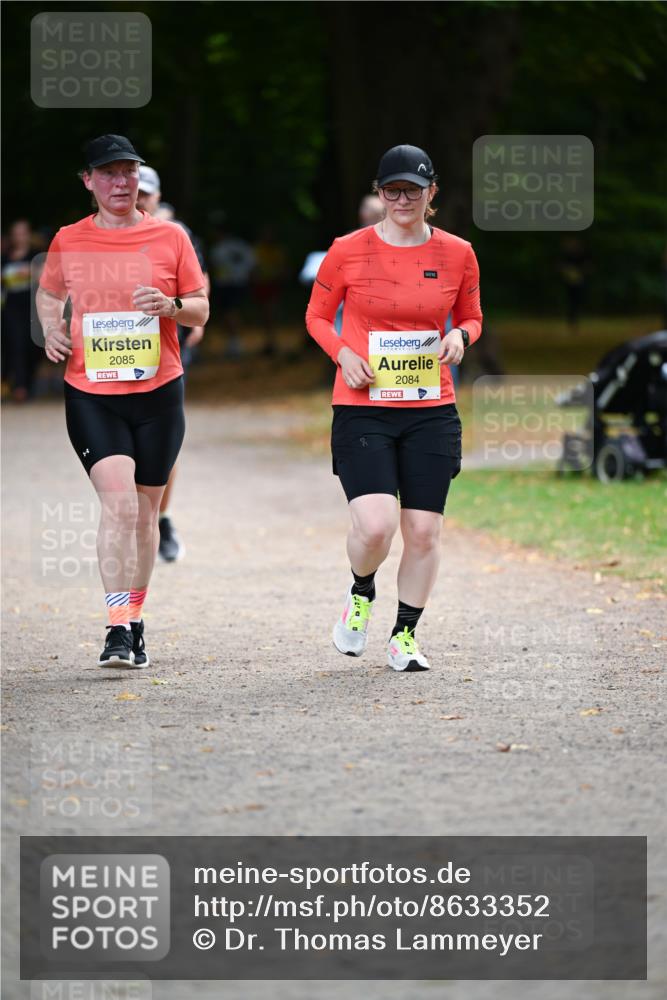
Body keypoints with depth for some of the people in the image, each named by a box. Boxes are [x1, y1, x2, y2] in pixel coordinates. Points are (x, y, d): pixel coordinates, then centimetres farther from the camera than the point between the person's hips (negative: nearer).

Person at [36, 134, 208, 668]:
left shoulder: (170, 238, 2)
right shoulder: (68, 242, 4)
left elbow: (201, 309, 8)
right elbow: (49, 293, 22)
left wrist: (170, 305, -13)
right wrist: (52, 330, 3)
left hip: (159, 391, 1)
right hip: (91, 393, -1)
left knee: (145, 511, 9)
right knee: (118, 502, -17)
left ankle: (135, 622, 25)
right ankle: (118, 629, -19)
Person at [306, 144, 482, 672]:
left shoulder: (457, 253, 3)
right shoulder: (347, 251, -3)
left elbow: (472, 317, 17)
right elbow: (317, 315, 10)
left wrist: (460, 336, -6)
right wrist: (342, 352, -9)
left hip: (432, 411, 2)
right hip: (362, 410, -2)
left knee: (425, 531, 1)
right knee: (375, 525, -16)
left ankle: (405, 635, 19)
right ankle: (361, 594, 17)